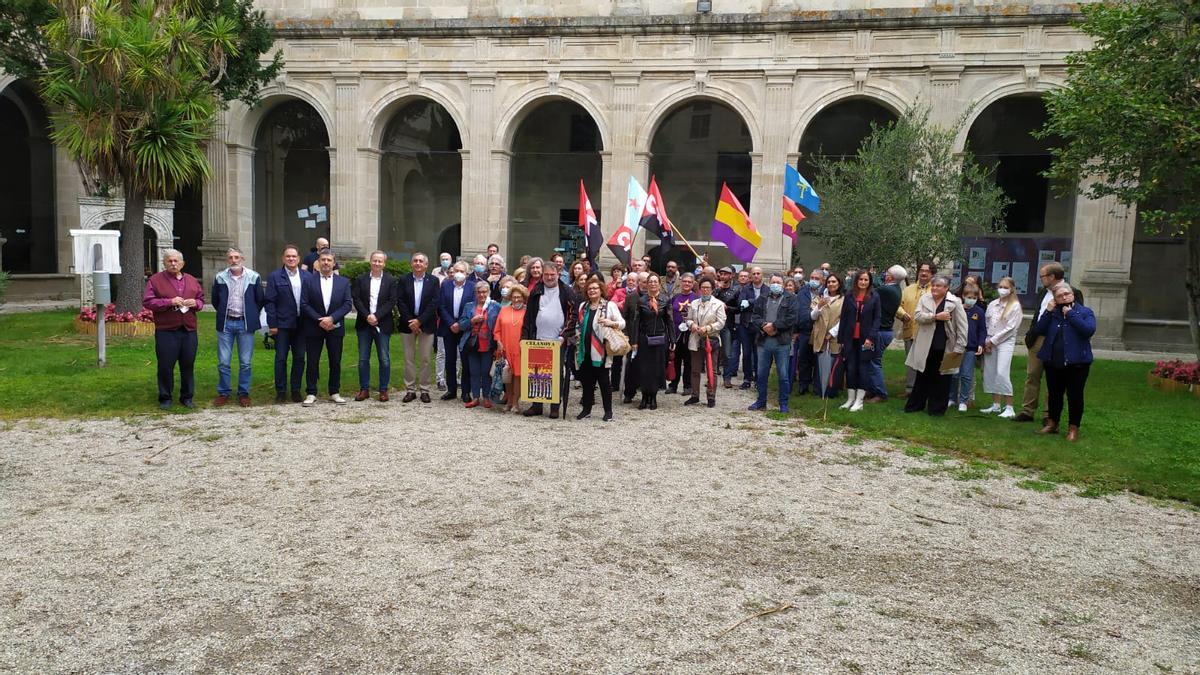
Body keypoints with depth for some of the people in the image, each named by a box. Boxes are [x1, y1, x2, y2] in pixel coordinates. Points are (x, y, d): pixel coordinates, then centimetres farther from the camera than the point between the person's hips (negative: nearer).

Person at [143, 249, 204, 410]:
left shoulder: (192, 280, 15)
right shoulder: (155, 280, 2)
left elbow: (201, 300, 21)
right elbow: (147, 302, -5)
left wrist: (195, 303, -3)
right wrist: (169, 302, -16)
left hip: (189, 331, 3)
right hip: (166, 331, -3)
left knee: (188, 365, 7)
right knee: (165, 366, 1)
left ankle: (187, 397, 18)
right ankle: (165, 398, 13)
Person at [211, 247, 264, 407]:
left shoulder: (253, 277, -1)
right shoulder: (220, 278, 3)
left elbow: (260, 300, 8)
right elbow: (215, 300, 15)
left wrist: (251, 315, 9)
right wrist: (223, 313, 12)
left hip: (245, 324, -1)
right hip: (226, 324, 1)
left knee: (245, 363, 3)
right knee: (223, 362, 2)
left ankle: (244, 394, 14)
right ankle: (223, 393, 14)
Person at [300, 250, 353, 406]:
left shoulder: (344, 282, 5)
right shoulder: (309, 281, 1)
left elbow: (348, 304, -2)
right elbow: (304, 304, -4)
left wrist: (332, 318, -15)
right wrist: (319, 320, -14)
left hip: (335, 327, 1)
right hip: (314, 328, -1)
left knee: (335, 362, 6)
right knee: (312, 362, 3)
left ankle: (334, 392, 17)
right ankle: (311, 393, 12)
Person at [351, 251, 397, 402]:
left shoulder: (391, 280, 2)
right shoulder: (361, 279, 6)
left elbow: (392, 301, -5)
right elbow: (356, 299, -1)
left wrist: (376, 316, -14)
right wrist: (367, 316, -13)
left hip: (383, 325, -2)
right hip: (364, 324, 2)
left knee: (384, 359, 1)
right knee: (363, 359, 5)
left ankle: (383, 390, 10)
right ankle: (364, 389, 14)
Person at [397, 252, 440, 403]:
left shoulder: (433, 281, 1)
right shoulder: (404, 280, 4)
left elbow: (433, 303, -7)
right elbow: (400, 302, -2)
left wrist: (419, 321, -14)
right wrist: (409, 321, -12)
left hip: (426, 325, -1)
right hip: (408, 324, 1)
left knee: (426, 359, 2)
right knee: (409, 358, 5)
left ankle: (424, 390, 9)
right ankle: (410, 390, 12)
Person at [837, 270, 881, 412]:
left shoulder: (874, 297, 0)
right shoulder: (849, 296, 5)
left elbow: (877, 318, -3)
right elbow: (843, 318, 6)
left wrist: (871, 337, -14)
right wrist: (841, 339, 2)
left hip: (866, 339, -2)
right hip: (850, 339, 2)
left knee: (863, 368, 1)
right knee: (850, 368, 4)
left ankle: (859, 401, 6)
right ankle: (850, 399, 13)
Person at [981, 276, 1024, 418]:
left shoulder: (1015, 306, -4)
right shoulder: (992, 304, 11)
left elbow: (1010, 328, -9)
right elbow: (986, 323, 11)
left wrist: (993, 341, -9)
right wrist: (986, 341, 0)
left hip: (1006, 341, -6)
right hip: (989, 342, 6)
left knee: (1002, 373, -16)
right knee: (990, 373, 5)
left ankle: (1009, 408, -12)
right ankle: (995, 405, 15)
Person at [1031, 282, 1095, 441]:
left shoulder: (1085, 312, -1)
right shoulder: (1053, 313, 9)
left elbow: (1089, 330, -19)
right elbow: (1039, 330, -3)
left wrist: (1071, 314, -17)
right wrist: (1048, 312, -10)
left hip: (1076, 362, -4)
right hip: (1053, 362, 4)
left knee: (1075, 396, 2)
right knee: (1054, 394, 15)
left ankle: (1073, 428, 12)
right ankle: (1052, 423, 28)